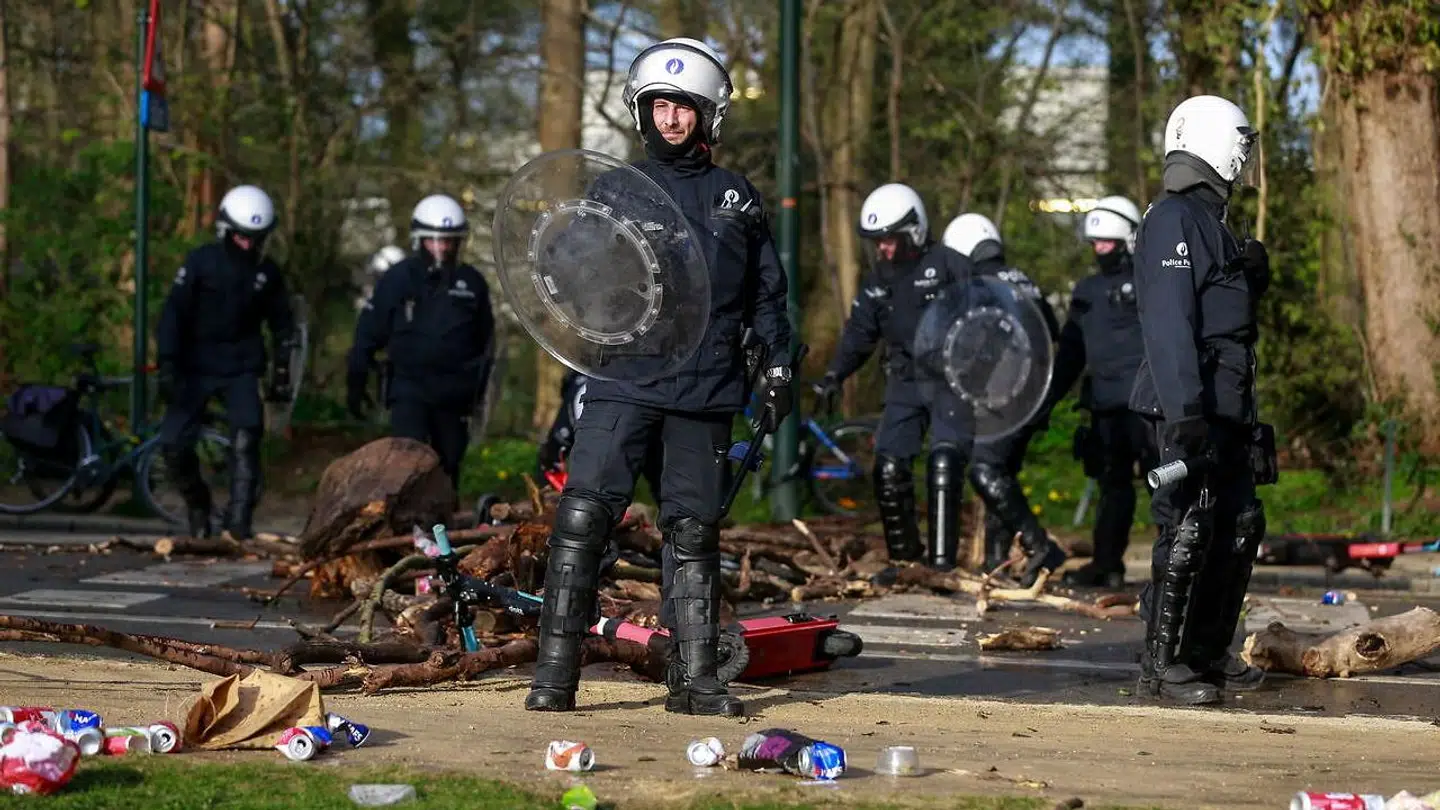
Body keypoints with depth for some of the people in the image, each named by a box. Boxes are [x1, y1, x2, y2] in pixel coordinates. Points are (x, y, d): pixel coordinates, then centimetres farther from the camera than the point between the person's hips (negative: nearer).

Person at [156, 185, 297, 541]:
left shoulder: (267, 273, 1)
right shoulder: (200, 262, -8)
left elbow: (282, 325, 13)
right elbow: (173, 314, -9)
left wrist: (281, 373, 10)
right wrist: (167, 366, -15)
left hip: (241, 368, 1)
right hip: (196, 368, -1)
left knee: (245, 440, -17)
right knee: (174, 445, -7)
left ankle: (239, 522, -15)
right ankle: (197, 502, 20)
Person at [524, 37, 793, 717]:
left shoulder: (737, 198, 13)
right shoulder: (616, 191, 10)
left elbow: (766, 292, 18)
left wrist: (778, 365, 11)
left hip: (707, 391, 1)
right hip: (623, 382, -1)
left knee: (694, 534, 6)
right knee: (581, 519, -11)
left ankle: (694, 678, 11)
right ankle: (555, 672, -9)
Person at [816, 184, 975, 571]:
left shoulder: (949, 265, -9)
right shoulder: (878, 279, 11)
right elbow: (860, 332, 16)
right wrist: (835, 374, 6)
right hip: (905, 382, 6)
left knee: (944, 464, -18)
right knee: (889, 468, -2)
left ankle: (942, 560, -17)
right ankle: (903, 556, 9)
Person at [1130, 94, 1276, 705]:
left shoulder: (1211, 221, 21)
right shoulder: (1175, 219, -11)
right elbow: (1167, 322, -20)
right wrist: (1185, 413, -26)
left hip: (1226, 411, 10)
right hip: (1191, 408, -10)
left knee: (1240, 529, 11)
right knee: (1188, 534, -9)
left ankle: (1209, 652, 20)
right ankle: (1163, 664, -4)